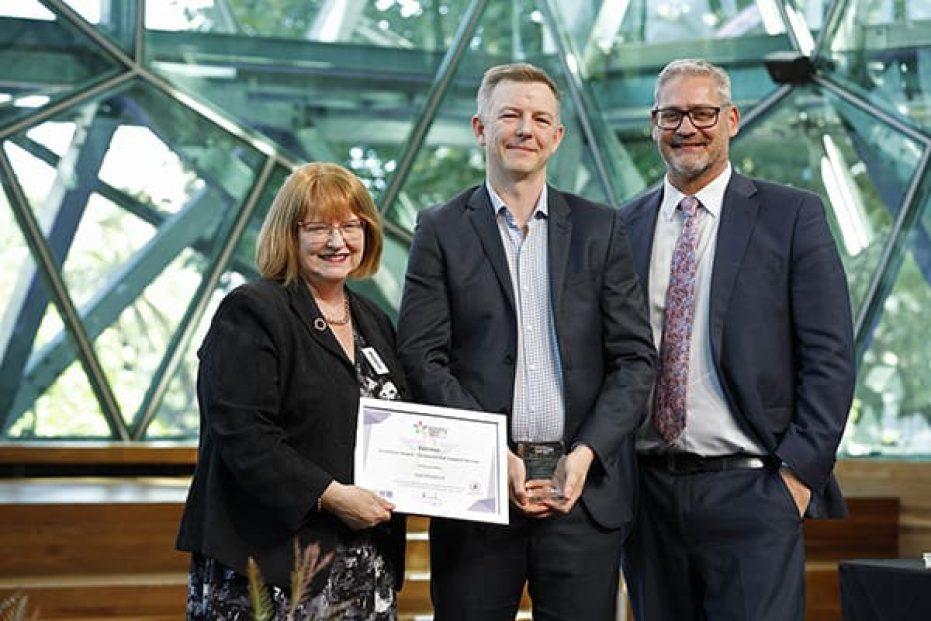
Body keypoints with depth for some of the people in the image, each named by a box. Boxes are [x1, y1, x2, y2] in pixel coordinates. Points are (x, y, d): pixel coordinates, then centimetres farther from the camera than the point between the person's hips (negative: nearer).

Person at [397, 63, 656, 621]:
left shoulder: (600, 228, 10)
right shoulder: (441, 230, 6)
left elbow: (635, 358, 6)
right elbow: (423, 359, -1)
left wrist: (587, 454, -8)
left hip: (585, 487, 1)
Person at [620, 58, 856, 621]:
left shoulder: (793, 216, 1)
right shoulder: (623, 228, 11)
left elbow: (830, 357, -3)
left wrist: (800, 471, -9)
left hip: (752, 491, -3)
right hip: (650, 493, 3)